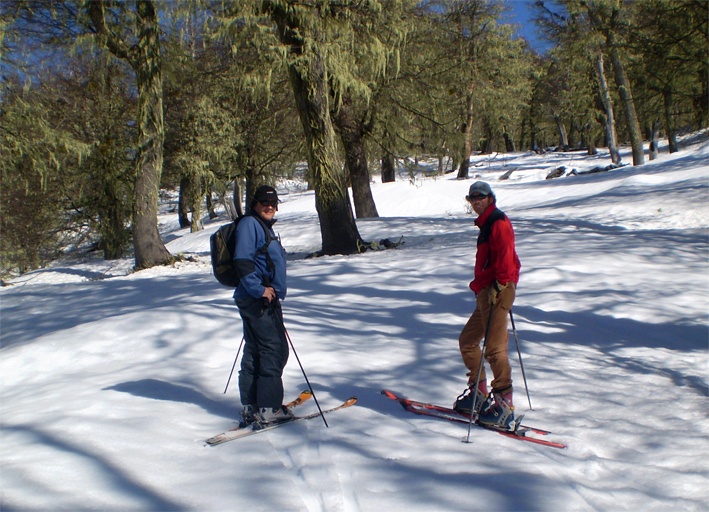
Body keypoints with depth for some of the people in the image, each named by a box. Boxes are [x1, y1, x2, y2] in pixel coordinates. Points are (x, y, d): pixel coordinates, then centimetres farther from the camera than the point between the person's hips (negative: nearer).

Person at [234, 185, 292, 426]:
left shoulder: (265, 226, 22)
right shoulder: (249, 224, -10)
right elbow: (242, 261, -20)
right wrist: (259, 289, -22)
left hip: (266, 299, 10)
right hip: (258, 301, -10)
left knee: (254, 352, 10)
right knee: (275, 350, -8)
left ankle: (251, 408, 16)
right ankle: (268, 408, -2)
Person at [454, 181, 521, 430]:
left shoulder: (498, 222, -9)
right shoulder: (487, 224, 22)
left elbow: (505, 255, -20)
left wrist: (498, 284, -26)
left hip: (497, 291, -11)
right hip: (486, 292, 11)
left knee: (494, 348, -10)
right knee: (467, 341, 14)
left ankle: (504, 405, -5)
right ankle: (479, 393, 23)